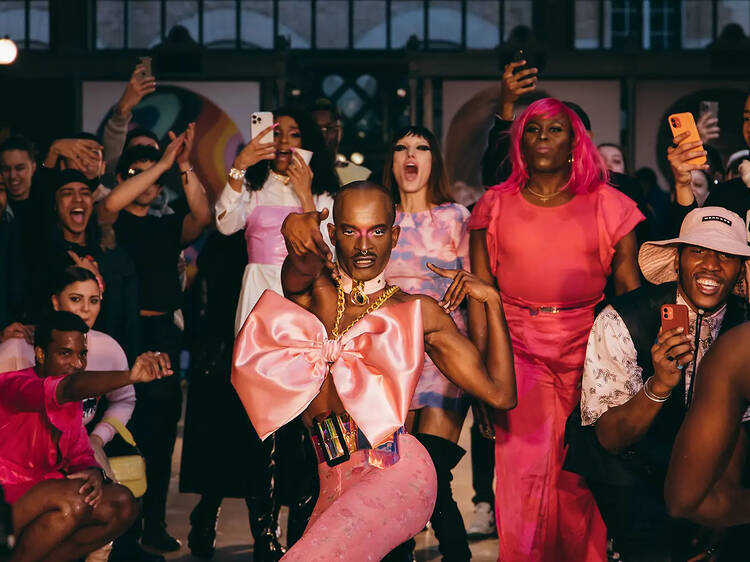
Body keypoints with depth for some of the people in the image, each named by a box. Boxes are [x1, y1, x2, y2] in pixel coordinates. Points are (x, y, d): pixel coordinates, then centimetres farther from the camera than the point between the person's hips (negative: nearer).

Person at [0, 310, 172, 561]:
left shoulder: (72, 400, 13)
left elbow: (80, 453, 13)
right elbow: (69, 388, -36)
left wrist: (93, 473, -13)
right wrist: (129, 376, -52)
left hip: (39, 498, 9)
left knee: (121, 503, -6)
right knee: (74, 499, -31)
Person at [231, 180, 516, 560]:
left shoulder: (419, 312, 10)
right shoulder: (316, 295, 14)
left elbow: (501, 394, 8)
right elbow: (301, 271, -14)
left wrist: (491, 301, 6)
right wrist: (294, 230, -37)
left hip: (396, 474, -4)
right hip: (334, 489, 4)